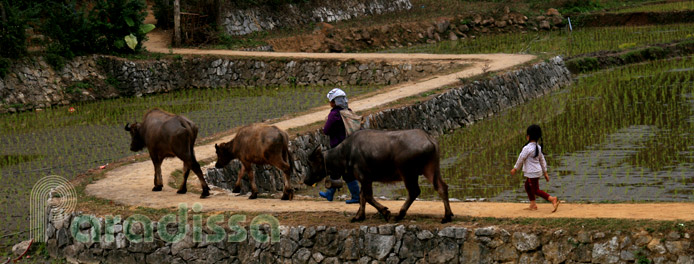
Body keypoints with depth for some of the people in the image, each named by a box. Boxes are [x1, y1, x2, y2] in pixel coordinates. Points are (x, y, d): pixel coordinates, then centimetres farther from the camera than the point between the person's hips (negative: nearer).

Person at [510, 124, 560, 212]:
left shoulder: (527, 148, -22)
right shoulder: (538, 147, 5)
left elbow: (521, 159, -14)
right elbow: (542, 160, 12)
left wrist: (515, 169, 0)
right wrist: (545, 172, 19)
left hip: (532, 173, -9)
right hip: (537, 171, 9)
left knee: (536, 190, -3)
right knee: (527, 186, 22)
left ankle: (553, 199, -15)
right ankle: (532, 205, 27)